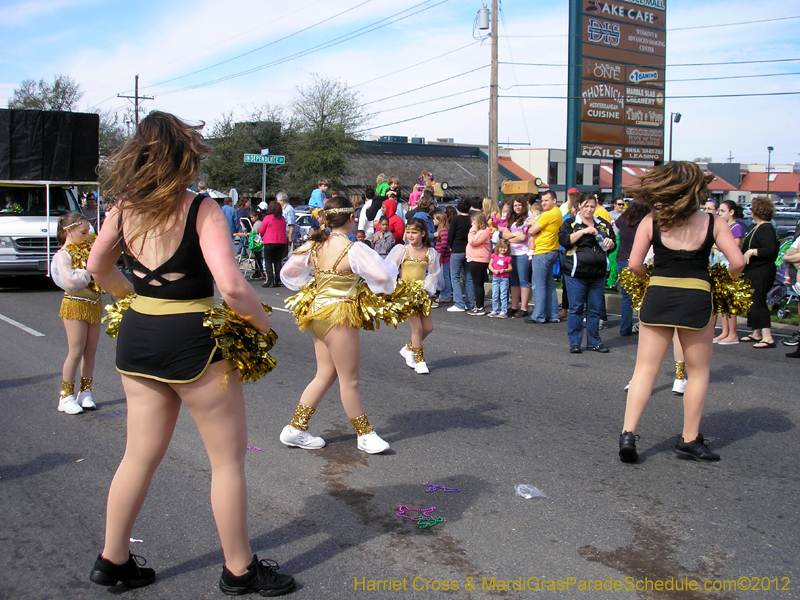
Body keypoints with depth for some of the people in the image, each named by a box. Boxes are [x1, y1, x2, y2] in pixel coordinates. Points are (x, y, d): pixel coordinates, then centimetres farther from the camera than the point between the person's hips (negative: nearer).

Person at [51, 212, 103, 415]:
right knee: (76, 352, -4)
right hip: (76, 306, -6)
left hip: (94, 305, 6)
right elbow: (70, 282, -22)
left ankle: (85, 393, 20)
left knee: (90, 352, 9)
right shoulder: (63, 254, -10)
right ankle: (66, 396, 7)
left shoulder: (89, 248, 10)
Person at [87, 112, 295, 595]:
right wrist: (262, 320, -11)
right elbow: (231, 285, -27)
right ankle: (240, 569, 21)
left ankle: (113, 560, 32)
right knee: (229, 459, 10)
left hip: (137, 336, 7)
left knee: (141, 455, 20)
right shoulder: (201, 210, -17)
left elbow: (98, 268, 18)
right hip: (193, 342, -6)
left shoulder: (125, 209, 2)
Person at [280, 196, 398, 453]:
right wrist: (392, 265, 7)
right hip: (339, 317, -7)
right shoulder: (353, 249, -17)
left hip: (318, 312, 8)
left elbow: (289, 272, 13)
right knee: (349, 380, 4)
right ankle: (365, 435, 19)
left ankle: (296, 428, 22)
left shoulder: (314, 245, 3)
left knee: (325, 374, 18)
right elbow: (382, 275, -15)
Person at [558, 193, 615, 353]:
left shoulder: (603, 224, 14)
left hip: (598, 274, 4)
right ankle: (574, 342, 6)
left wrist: (610, 243, -3)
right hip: (577, 274, -4)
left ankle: (594, 341, 16)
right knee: (576, 308, -1)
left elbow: (613, 244, 20)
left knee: (595, 309, 8)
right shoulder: (570, 223, 3)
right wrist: (583, 231, -18)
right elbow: (564, 240, -12)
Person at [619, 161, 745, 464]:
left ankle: (628, 433, -2)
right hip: (697, 298, -1)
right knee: (698, 371, 14)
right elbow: (738, 263, -7)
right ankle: (690, 439, 19)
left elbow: (634, 265, -5)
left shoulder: (651, 222, 0)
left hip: (657, 295, 1)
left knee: (645, 368, 8)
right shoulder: (713, 223, -1)